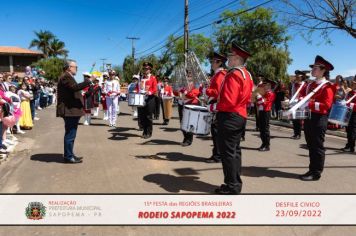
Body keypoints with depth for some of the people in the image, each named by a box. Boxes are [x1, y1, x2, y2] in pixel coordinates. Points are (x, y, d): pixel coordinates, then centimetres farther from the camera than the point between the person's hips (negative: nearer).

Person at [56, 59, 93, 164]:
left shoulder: (68, 77, 21)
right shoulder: (66, 77, -13)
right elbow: (75, 87, -29)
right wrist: (89, 80, -26)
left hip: (71, 110, 11)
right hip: (70, 110, -11)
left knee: (70, 134, 16)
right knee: (70, 134, -6)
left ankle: (69, 155, 25)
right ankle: (68, 157, 2)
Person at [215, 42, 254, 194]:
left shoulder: (234, 75, -17)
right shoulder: (247, 74, 14)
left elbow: (228, 101, -24)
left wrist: (215, 106, -10)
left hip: (229, 117, -10)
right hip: (240, 115, 10)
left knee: (228, 152, -3)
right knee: (234, 150, 16)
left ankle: (231, 187, 5)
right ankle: (236, 183, 25)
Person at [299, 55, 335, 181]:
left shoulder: (327, 87, -10)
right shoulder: (311, 85, 15)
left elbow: (326, 105, -20)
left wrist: (309, 104, -26)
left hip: (319, 119, -8)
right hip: (308, 118, 8)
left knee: (317, 147, 0)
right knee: (311, 146, 13)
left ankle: (316, 173, 8)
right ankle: (312, 170, 22)